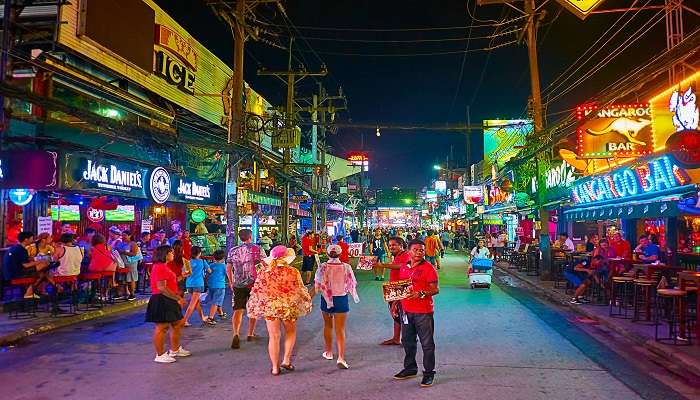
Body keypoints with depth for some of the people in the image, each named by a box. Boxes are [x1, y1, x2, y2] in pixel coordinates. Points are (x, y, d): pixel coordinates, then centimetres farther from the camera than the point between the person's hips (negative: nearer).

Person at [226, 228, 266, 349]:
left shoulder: (233, 251, 7)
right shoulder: (257, 249, -2)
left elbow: (228, 269, 11)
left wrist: (231, 282, 23)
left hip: (238, 284, 1)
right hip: (254, 283, -1)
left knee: (238, 310, 0)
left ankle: (236, 334, -21)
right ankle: (250, 334, 24)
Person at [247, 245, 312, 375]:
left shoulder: (264, 272, -4)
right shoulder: (293, 272, -9)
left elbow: (256, 291, 1)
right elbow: (301, 290, -2)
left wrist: (253, 307, 12)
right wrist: (307, 301, 16)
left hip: (269, 307, 1)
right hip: (288, 307, -1)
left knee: (274, 337, 11)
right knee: (291, 333, 23)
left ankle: (275, 368, 17)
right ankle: (286, 360, 17)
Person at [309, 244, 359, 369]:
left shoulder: (323, 267, -11)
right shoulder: (346, 267, -9)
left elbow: (316, 286, -13)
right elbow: (352, 284, -2)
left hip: (326, 300, 1)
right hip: (341, 300, -1)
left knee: (328, 326, 22)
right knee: (340, 329, 2)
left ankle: (329, 352, 35)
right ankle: (341, 358, -9)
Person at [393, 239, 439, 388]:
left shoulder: (428, 267, -8)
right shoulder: (403, 268, 10)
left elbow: (435, 289, -11)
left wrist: (421, 294, -25)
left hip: (423, 311, -6)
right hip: (406, 310, 6)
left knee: (427, 343, 2)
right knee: (407, 341, 16)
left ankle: (429, 373, 14)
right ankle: (410, 368, 32)